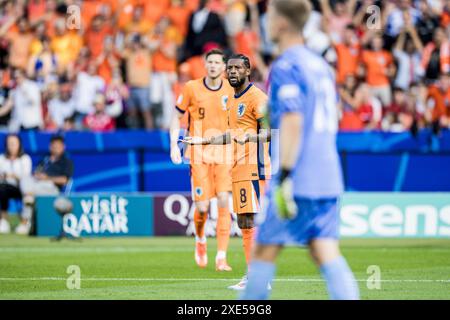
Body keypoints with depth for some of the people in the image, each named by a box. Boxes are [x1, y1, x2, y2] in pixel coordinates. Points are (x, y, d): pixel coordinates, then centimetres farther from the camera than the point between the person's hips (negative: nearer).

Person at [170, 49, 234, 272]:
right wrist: (174, 145, -3)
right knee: (202, 207, -6)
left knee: (224, 201, -12)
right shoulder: (191, 88, -1)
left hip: (224, 154, 1)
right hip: (199, 154, -1)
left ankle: (221, 258, -9)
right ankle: (200, 239, 28)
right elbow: (177, 117, 7)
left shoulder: (231, 90, 3)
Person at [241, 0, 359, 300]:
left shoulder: (285, 66, -10)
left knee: (265, 249, 5)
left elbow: (292, 122, -19)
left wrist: (284, 176, -22)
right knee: (327, 252, 0)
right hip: (328, 178, 7)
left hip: (298, 178, -7)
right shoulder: (321, 64, 16)